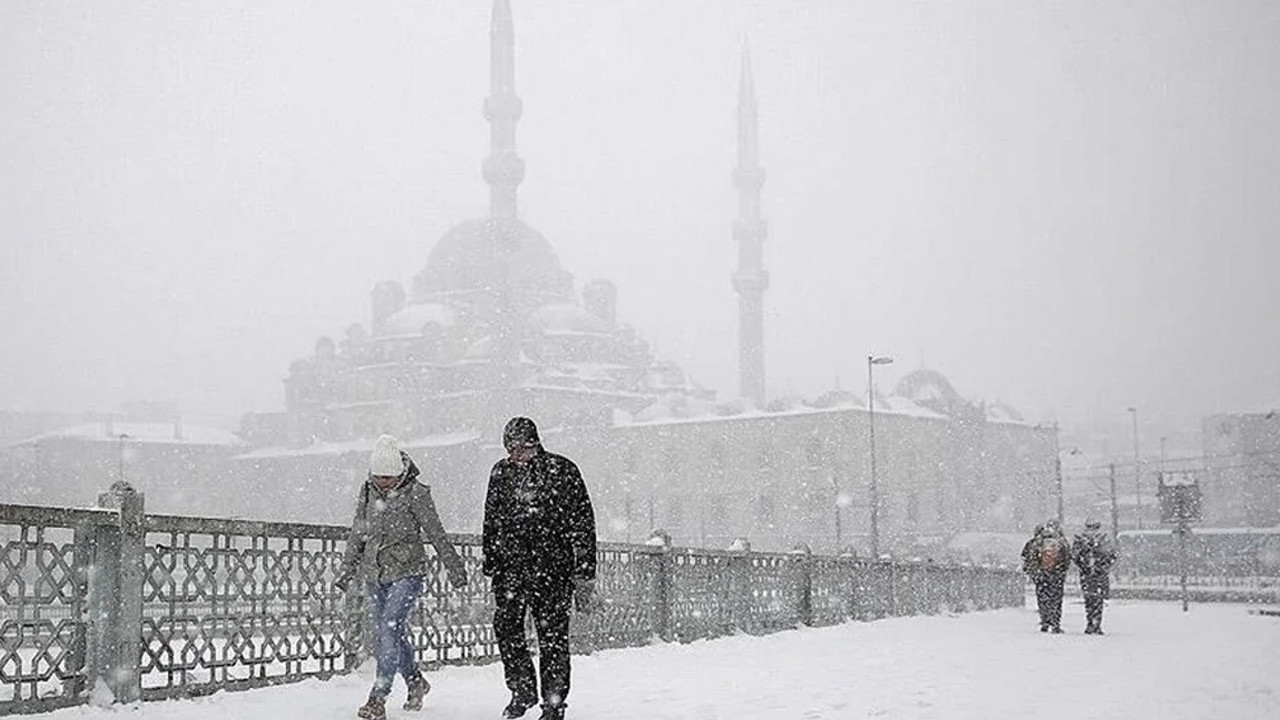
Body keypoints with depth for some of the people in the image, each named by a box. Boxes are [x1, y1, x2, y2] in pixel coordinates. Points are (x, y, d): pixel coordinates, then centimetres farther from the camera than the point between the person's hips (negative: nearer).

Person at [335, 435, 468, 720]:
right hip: (374, 574, 5)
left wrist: (454, 568, 0)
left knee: (389, 629, -16)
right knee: (393, 633, 11)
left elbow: (436, 533, -4)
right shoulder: (367, 491, 4)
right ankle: (415, 681, 32)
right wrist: (347, 569, 14)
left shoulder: (416, 493, -10)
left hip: (407, 572, -5)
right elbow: (357, 534, 15)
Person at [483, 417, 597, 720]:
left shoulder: (562, 471, -3)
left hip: (552, 567, -3)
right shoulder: (501, 472, 9)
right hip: (510, 566, 3)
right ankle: (522, 691, 15)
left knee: (552, 634, -1)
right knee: (505, 626, -4)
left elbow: (583, 525, -2)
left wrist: (584, 575, -5)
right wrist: (490, 563, 14)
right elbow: (491, 521, 19)